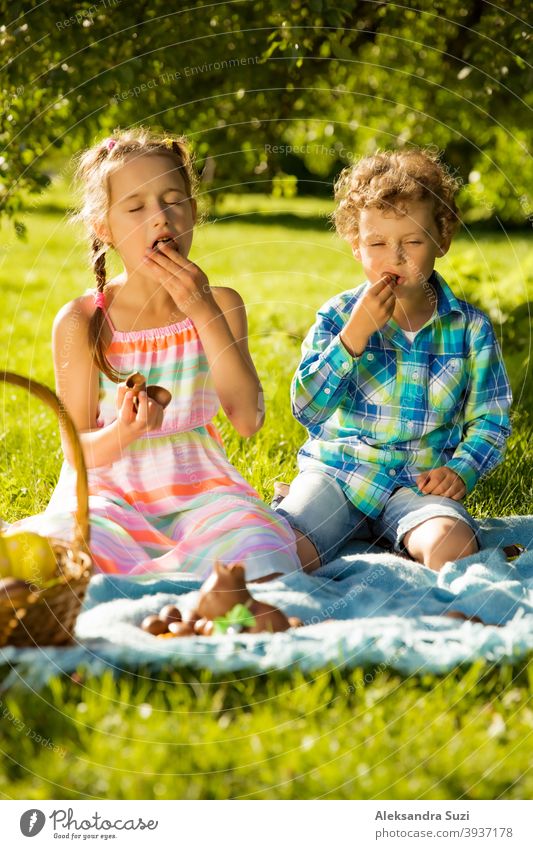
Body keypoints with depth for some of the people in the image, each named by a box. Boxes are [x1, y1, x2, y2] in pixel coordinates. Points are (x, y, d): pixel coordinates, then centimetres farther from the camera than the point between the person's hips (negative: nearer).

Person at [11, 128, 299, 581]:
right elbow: (78, 452, -3)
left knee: (265, 558, -30)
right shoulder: (82, 321, -6)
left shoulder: (221, 305, 2)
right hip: (110, 494, -2)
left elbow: (248, 419, -10)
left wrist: (205, 312, -16)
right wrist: (123, 433, -27)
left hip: (199, 488, 2)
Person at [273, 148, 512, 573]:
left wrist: (460, 470, -10)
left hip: (419, 481, 0)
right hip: (336, 471, 0)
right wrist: (355, 334, -19)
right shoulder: (339, 315, 1)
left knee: (453, 546, -33)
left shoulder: (470, 327, 2)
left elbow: (490, 419, 9)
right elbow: (308, 407, -10)